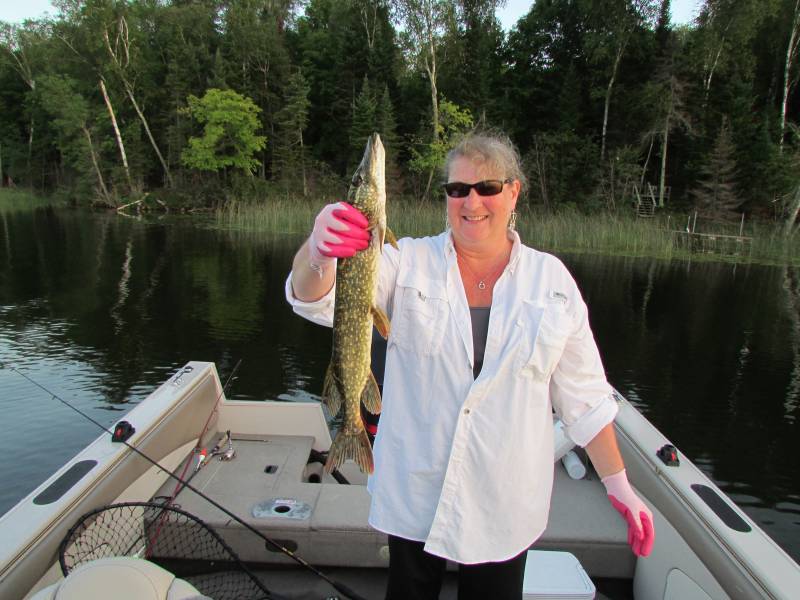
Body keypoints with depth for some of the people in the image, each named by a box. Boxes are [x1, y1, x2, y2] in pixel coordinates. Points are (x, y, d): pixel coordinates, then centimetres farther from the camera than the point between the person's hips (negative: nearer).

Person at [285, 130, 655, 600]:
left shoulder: (552, 279, -1)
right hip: (414, 491, 0)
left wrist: (618, 485, 3)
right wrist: (318, 253, -42)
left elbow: (584, 394, 4)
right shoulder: (410, 262, -5)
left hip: (505, 501, 1)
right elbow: (315, 298, -19)